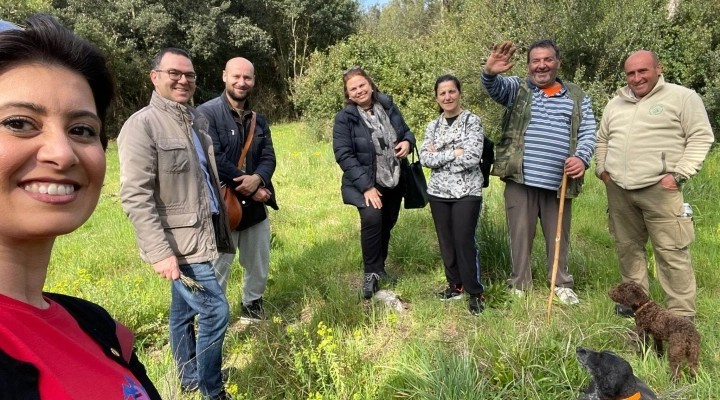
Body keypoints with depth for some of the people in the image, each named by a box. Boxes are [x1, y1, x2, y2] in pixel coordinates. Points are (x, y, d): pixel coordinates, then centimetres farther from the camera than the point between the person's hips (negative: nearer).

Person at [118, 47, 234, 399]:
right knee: (215, 312, -6)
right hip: (178, 243, -7)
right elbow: (136, 197, -20)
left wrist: (222, 226, 19)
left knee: (185, 311, 20)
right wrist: (159, 252, -24)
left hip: (197, 236, 7)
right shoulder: (141, 126, -14)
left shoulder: (197, 119, 9)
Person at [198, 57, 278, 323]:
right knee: (218, 265, 3)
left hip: (255, 204, 6)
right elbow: (214, 160, -19)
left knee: (259, 262, 18)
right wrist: (249, 188, -17)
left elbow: (269, 157, 3)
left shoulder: (258, 119, 11)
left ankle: (252, 303, 41)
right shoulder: (207, 113, -11)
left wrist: (257, 179, -19)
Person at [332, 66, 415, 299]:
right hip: (366, 183, -5)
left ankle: (379, 268, 34)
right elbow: (343, 155, -17)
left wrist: (407, 141, -11)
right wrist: (366, 186, -24)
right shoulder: (345, 118, -12)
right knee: (372, 218, -27)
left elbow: (406, 131, 16)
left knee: (386, 225, 13)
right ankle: (372, 273, -9)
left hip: (394, 181, 5)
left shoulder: (389, 108, 2)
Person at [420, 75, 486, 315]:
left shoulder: (472, 121, -4)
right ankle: (455, 285, 27)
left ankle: (475, 293, 9)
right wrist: (454, 153, -13)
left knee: (464, 241, -6)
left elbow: (472, 158, -16)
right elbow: (425, 158, -4)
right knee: (446, 241, 11)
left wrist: (439, 155, -10)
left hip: (467, 192, -4)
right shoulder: (433, 126, 9)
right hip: (438, 192, 5)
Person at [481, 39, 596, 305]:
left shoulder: (577, 97, 12)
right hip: (521, 179, -1)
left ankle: (561, 285, 30)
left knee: (558, 236, 13)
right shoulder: (517, 89, 8)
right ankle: (519, 286, 20)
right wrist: (490, 72, -35)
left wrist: (581, 158, -13)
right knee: (520, 235, 6)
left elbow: (588, 133, 7)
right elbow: (494, 86, -12)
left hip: (559, 182, 2)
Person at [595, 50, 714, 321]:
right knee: (627, 247, 12)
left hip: (659, 189, -5)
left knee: (671, 251, -6)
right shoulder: (615, 103, 18)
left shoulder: (682, 97, 0)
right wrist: (601, 168, 13)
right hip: (618, 190, 6)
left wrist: (679, 174, -11)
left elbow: (701, 138, -3)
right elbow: (602, 140, 27)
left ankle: (682, 315, 3)